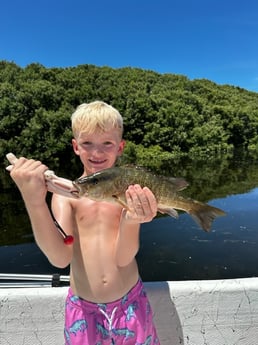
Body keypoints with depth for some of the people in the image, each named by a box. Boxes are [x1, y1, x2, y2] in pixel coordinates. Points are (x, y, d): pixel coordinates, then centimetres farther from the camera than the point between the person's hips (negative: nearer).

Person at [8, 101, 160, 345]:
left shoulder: (130, 193, -12)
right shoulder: (65, 194, -10)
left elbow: (124, 258, -17)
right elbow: (60, 258, -22)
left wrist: (131, 220, -37)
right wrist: (34, 201, -34)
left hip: (130, 304, 0)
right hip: (83, 309, 0)